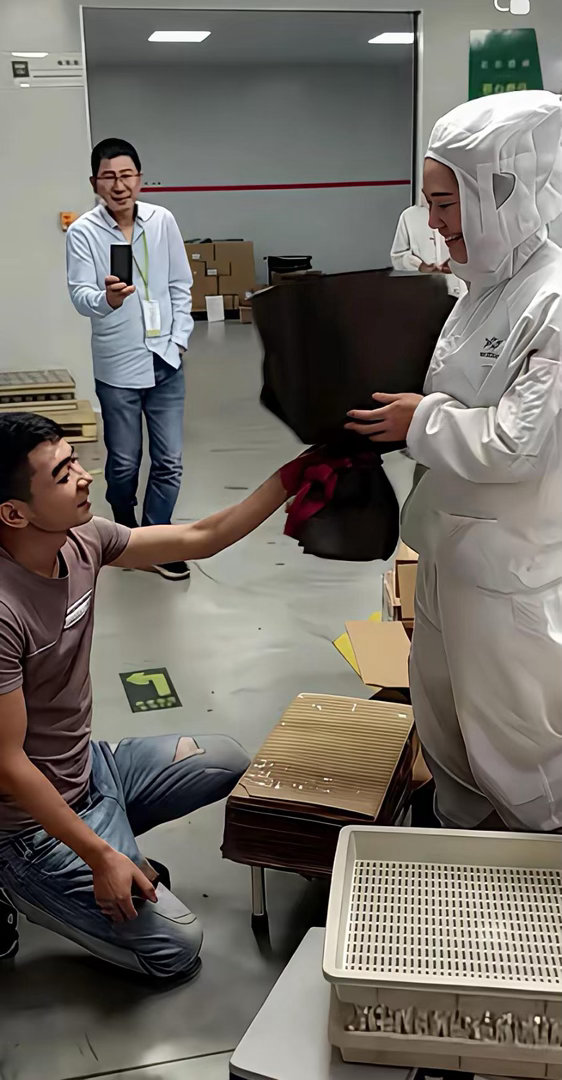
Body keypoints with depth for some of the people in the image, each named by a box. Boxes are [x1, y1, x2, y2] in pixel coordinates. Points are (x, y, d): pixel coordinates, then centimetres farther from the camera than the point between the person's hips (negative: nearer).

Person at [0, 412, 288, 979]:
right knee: (176, 948, -1)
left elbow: (201, 538, -3)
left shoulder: (81, 539, -10)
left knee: (229, 762, 15)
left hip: (92, 766, 8)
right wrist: (100, 858, -20)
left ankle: (114, 841, 19)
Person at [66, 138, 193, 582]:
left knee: (169, 461, 4)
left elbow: (181, 285, 6)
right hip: (117, 365, -2)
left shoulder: (162, 220, -1)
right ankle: (126, 529, 35)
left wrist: (179, 338, 0)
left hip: (165, 360, 2)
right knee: (124, 463, 9)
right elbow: (80, 295, -18)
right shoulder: (83, 232, -10)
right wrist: (107, 299, -40)